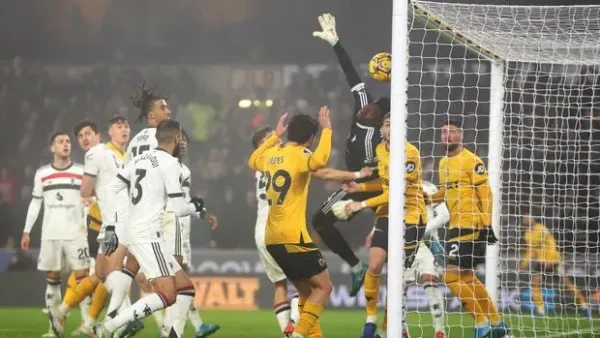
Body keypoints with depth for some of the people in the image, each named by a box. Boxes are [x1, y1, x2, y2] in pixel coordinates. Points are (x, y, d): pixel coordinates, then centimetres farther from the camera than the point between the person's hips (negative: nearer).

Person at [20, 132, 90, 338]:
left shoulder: (81, 172, 4)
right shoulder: (42, 174, 8)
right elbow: (35, 204, 14)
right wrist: (26, 232, 11)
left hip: (76, 233, -2)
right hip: (50, 234, 2)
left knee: (82, 276, -8)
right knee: (52, 277, 5)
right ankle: (54, 320, 14)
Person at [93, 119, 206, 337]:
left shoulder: (141, 159, 15)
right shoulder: (169, 164, -8)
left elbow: (112, 190, 15)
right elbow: (179, 208, -11)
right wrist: (196, 206, 11)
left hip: (134, 234, 9)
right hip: (148, 235, -9)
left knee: (185, 289, 12)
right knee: (167, 296, -17)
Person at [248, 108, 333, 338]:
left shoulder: (272, 154, 11)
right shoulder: (299, 155, -10)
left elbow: (253, 161, 35)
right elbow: (319, 161, -34)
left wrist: (275, 135, 37)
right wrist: (327, 129, -23)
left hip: (273, 239, 8)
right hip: (294, 237, -8)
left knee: (306, 291, 16)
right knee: (323, 287, -4)